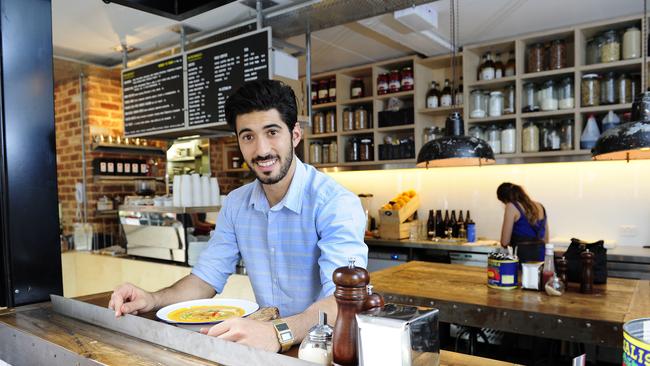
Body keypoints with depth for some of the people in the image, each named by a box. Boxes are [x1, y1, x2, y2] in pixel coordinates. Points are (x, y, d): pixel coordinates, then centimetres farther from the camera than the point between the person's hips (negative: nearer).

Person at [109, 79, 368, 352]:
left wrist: (278, 334, -44)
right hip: (267, 338, 5)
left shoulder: (337, 204, -19)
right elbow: (207, 277, 7)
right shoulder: (235, 205, 3)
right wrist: (154, 299, -11)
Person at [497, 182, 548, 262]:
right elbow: (546, 240, 19)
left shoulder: (511, 207, -5)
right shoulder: (540, 207, 13)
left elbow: (504, 242, -6)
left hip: (522, 256, -6)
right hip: (541, 257, 7)